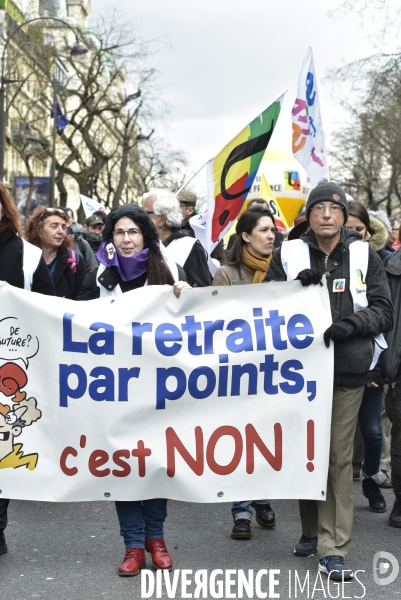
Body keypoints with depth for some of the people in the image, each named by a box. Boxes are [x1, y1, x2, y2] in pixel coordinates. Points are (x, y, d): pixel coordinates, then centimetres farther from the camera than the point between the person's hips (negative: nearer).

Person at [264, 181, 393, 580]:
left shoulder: (364, 256, 3)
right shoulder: (288, 255, 3)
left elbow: (383, 312, 2)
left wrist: (351, 324, -17)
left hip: (347, 371, -1)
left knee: (339, 458, -2)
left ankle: (333, 550, 3)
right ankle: (312, 530, 31)